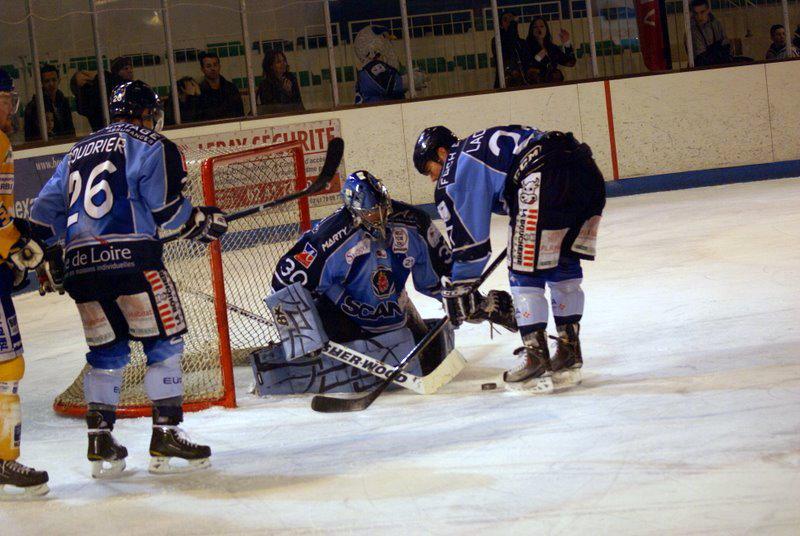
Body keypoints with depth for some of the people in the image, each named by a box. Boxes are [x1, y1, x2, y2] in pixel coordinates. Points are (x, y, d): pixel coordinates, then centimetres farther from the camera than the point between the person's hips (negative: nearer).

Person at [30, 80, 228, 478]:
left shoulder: (77, 153, 23)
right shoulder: (151, 145, 5)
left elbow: (44, 210, 19)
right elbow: (164, 206, -5)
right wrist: (200, 221, 11)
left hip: (79, 264, 6)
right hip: (130, 256, -6)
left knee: (105, 351, 15)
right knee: (164, 342, 3)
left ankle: (100, 443, 14)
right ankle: (166, 437, -1)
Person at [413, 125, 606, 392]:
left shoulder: (455, 169, 10)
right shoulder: (479, 146, 35)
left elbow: (468, 235, 9)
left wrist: (458, 288, 18)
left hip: (547, 178, -9)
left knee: (525, 273, 4)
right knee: (564, 266, 21)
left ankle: (536, 362, 4)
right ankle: (569, 354, 25)